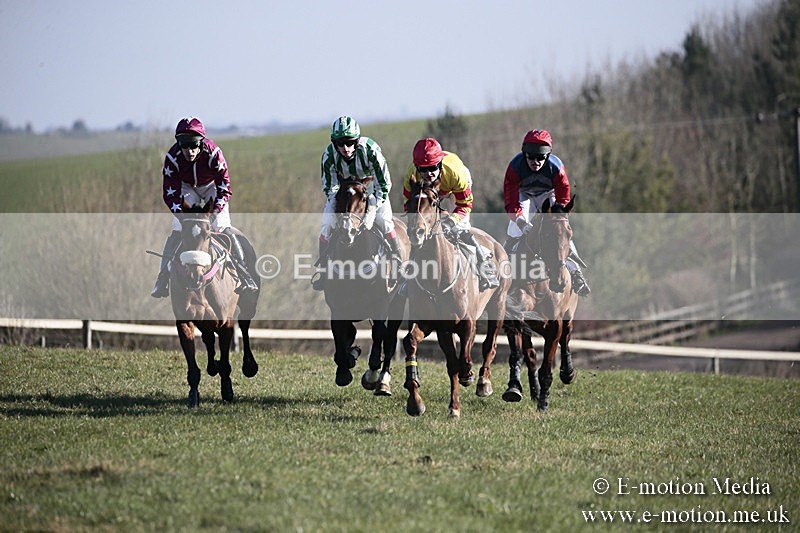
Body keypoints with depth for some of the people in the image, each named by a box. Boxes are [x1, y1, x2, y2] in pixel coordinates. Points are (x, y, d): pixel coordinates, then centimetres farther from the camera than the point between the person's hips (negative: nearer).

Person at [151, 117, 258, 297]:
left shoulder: (213, 153, -34)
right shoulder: (173, 158, -30)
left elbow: (224, 186, -29)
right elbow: (170, 192, -24)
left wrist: (215, 210, -42)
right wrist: (181, 213, -38)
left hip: (211, 185, -1)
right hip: (186, 187, 1)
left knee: (223, 228, -16)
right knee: (176, 231, -9)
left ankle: (243, 272, -10)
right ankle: (163, 279, -3)